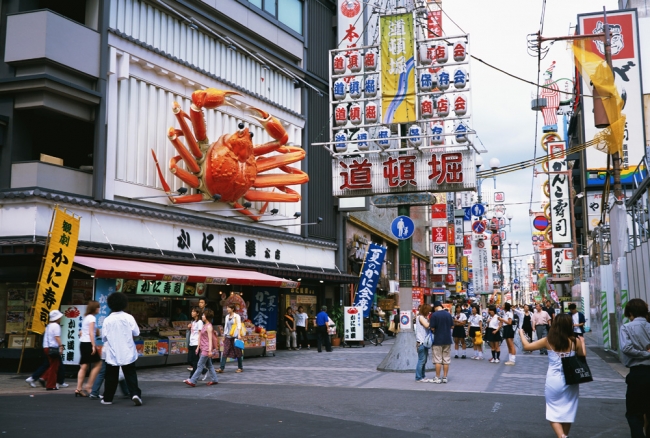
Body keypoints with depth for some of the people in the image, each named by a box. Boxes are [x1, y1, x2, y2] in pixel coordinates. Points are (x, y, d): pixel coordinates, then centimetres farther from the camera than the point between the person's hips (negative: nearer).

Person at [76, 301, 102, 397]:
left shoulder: (86, 318, 19)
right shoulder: (92, 318, -8)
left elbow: (82, 333, 19)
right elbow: (91, 332, -16)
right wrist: (93, 345, -19)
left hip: (82, 343, 9)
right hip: (88, 343, -9)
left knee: (84, 366, 6)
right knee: (98, 363, 0)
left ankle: (79, 389, 2)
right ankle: (89, 386, -1)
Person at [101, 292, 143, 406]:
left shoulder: (107, 320, -6)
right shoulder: (128, 318, -8)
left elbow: (104, 337, -1)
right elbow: (136, 332, -5)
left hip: (113, 354, 1)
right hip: (127, 353, -1)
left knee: (111, 377, 11)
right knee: (131, 375, 4)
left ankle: (108, 398, 18)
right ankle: (135, 394, -13)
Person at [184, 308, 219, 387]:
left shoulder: (209, 326, -14)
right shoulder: (204, 325, 14)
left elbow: (210, 339, -18)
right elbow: (201, 337, 19)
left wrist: (210, 350, -22)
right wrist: (198, 347, 19)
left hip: (207, 349, -10)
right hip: (203, 348, 10)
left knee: (200, 365, -8)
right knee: (209, 365, 13)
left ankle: (192, 381, -8)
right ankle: (214, 380, 19)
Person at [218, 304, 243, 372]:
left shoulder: (237, 316, -3)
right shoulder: (227, 316, 13)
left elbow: (239, 326, -6)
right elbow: (225, 326, 18)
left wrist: (239, 335, -14)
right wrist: (224, 336, 16)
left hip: (235, 336, -5)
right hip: (228, 336, 5)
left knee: (237, 352, 3)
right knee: (225, 352, -3)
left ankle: (240, 368, 13)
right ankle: (221, 368, -7)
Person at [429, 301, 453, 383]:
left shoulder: (434, 315, -12)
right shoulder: (448, 314, 2)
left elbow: (432, 328, -12)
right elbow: (451, 326, 9)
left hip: (437, 340, -4)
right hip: (447, 339, 4)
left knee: (438, 360, 2)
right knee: (446, 360, 9)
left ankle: (437, 378, 5)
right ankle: (445, 378, 12)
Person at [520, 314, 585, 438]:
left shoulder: (548, 341, -7)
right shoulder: (575, 341, -7)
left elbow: (526, 346, 0)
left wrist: (521, 333, 18)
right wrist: (582, 342, 24)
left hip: (553, 382, -1)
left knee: (554, 412, 9)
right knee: (567, 411, 17)